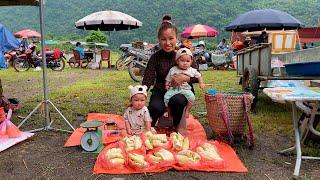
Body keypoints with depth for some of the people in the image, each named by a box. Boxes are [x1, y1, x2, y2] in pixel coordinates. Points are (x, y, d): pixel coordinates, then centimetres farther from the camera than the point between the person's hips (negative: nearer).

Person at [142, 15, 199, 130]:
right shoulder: (156, 57, -5)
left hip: (182, 90, 0)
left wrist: (185, 78, -22)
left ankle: (178, 125, -2)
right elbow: (147, 80, -14)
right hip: (160, 91, 0)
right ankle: (149, 124, 6)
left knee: (177, 100, -34)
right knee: (155, 107, -30)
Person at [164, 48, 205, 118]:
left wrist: (201, 83, 4)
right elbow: (168, 79, 12)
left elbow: (199, 76, 16)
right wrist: (167, 85, -2)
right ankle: (168, 110, 3)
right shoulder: (173, 70, 7)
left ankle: (187, 110, -5)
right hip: (173, 88, 1)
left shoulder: (192, 70, 6)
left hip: (186, 89, -1)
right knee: (167, 96, -23)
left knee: (191, 97, -29)